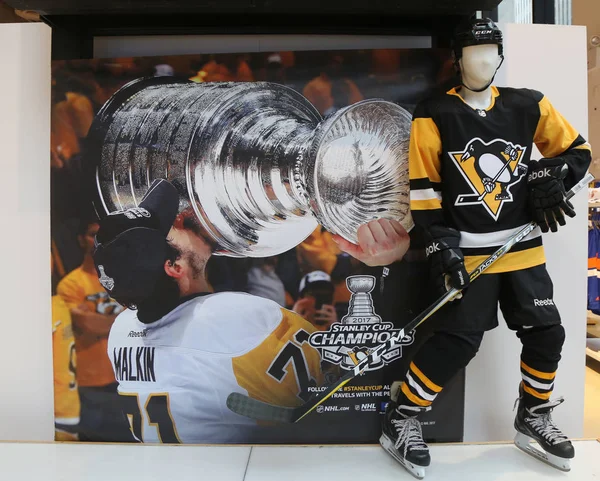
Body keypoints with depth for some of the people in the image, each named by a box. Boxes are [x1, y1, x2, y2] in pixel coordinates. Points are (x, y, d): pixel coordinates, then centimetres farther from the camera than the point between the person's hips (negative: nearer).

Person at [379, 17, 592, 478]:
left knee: (546, 332, 8)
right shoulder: (434, 115, -4)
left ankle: (534, 418, 33)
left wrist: (552, 176, -6)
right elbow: (423, 189, -6)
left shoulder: (529, 106, 7)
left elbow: (577, 150, 16)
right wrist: (441, 244, -13)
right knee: (458, 340, -11)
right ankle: (400, 422, 7)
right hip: (467, 251, -5)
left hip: (522, 247, 5)